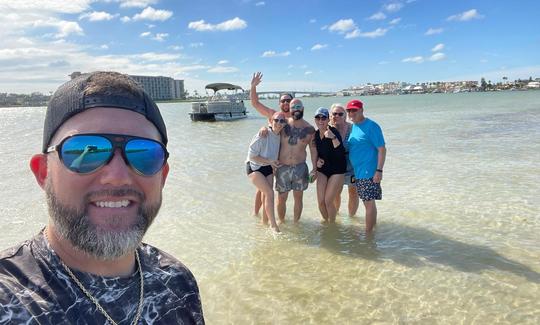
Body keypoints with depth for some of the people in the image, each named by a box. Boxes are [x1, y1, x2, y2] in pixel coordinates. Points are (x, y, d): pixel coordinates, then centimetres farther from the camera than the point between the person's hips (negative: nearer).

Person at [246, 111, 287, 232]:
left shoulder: (280, 136, -3)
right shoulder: (263, 135, -24)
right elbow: (251, 155, -20)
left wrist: (274, 164, 1)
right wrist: (269, 161, -21)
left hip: (268, 168, 6)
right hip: (254, 168, -6)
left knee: (266, 195, 9)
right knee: (270, 193, -16)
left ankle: (265, 220, 27)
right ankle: (273, 225, -9)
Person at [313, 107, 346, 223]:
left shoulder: (333, 132, -21)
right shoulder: (316, 134, -2)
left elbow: (341, 152, -34)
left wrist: (333, 138, -47)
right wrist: (317, 160, -6)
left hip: (337, 169, -5)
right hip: (322, 169, 5)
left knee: (328, 201, -4)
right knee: (320, 201, 5)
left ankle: (332, 224, 21)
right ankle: (326, 221, 31)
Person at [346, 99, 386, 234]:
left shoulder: (371, 126, -11)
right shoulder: (352, 127, 11)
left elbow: (382, 149, -15)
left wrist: (379, 170, -20)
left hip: (369, 173, -7)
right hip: (357, 172, 8)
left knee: (369, 203, -2)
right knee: (367, 202, 16)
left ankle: (368, 234, 6)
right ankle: (373, 226, 28)